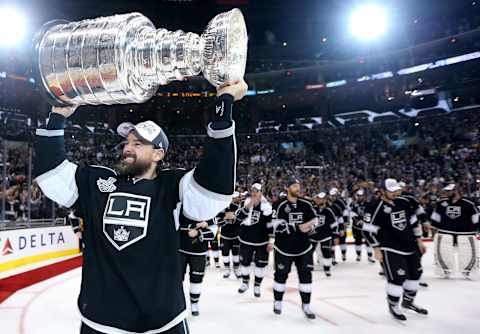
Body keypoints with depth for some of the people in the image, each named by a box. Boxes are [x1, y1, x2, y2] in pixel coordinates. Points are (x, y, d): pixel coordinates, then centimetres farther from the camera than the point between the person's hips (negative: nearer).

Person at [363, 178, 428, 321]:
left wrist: (419, 240, 15)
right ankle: (393, 306, 13)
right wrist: (376, 249, -15)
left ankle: (408, 301, 37)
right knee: (397, 277, -10)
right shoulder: (376, 208, -15)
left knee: (415, 273, 15)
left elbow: (413, 221, 16)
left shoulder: (404, 202, 5)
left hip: (410, 246, 7)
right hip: (390, 249, -7)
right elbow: (368, 230, -15)